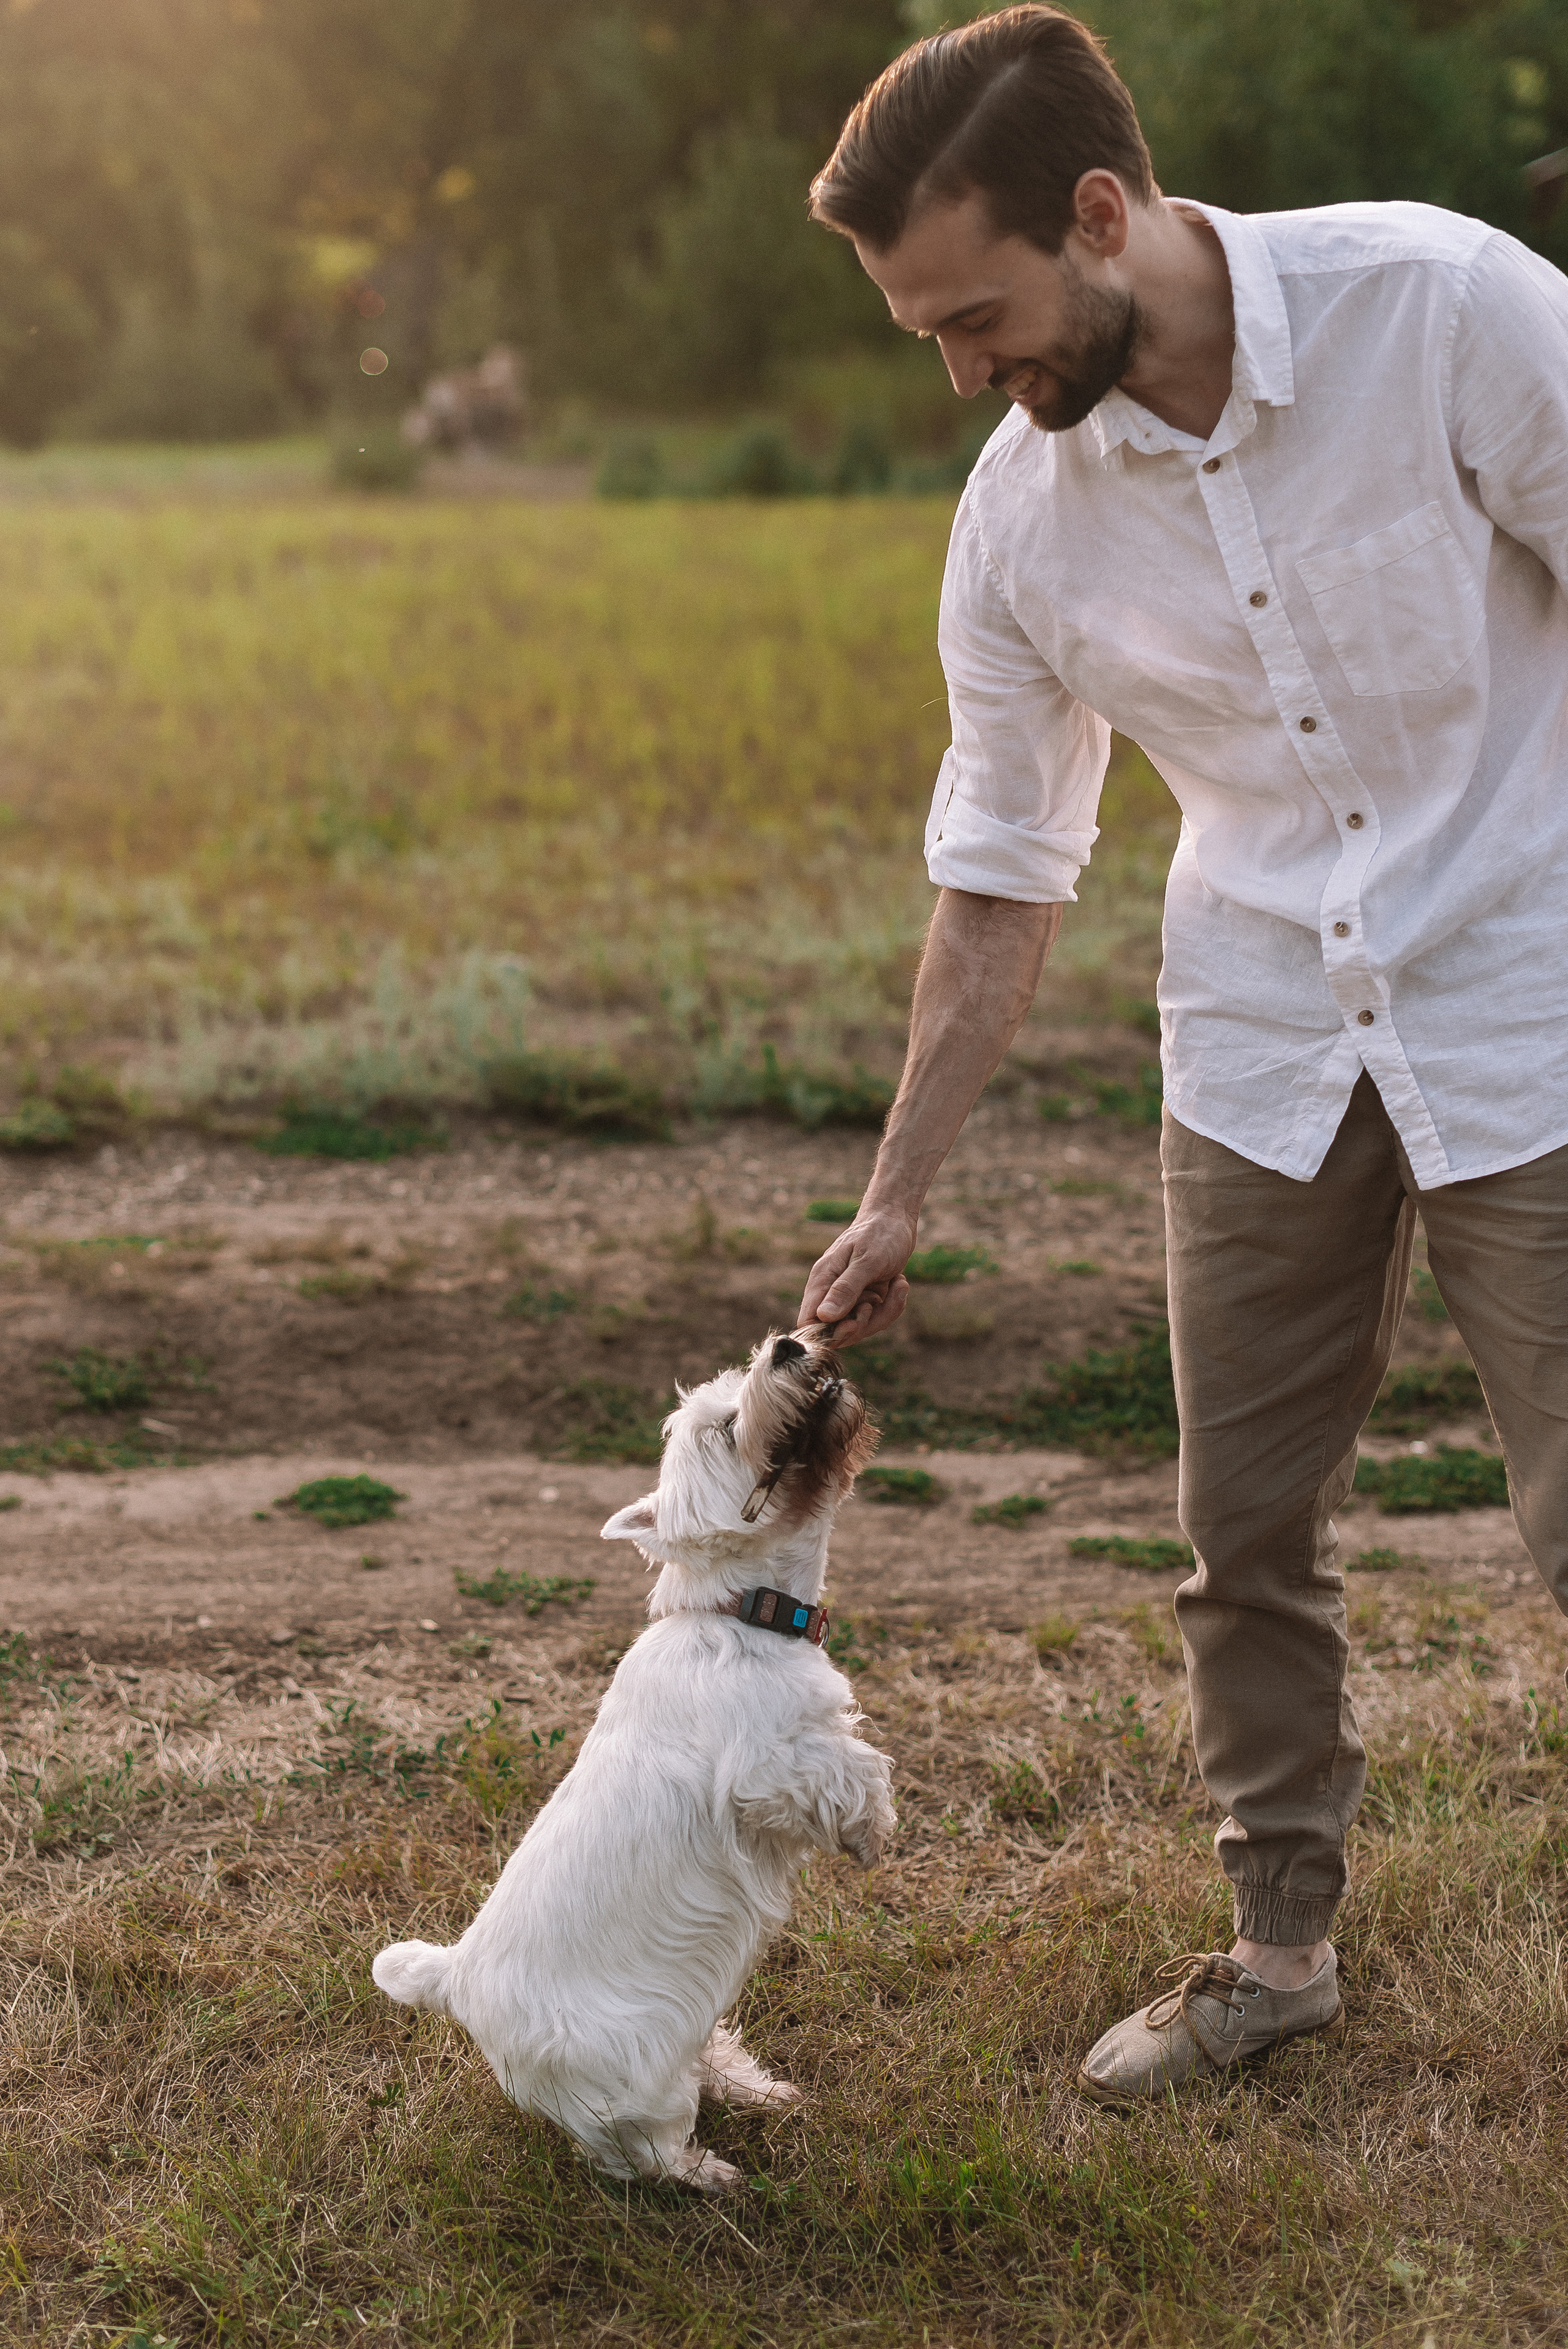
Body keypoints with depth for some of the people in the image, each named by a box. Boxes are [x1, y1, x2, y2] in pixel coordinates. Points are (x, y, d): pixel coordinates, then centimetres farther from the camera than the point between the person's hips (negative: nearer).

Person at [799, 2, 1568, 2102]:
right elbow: (1001, 878, 4)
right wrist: (896, 1199, 6)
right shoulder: (1021, 515, -5)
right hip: (1264, 1047, 4)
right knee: (1247, 1531, 11)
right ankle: (1280, 1944, 30)